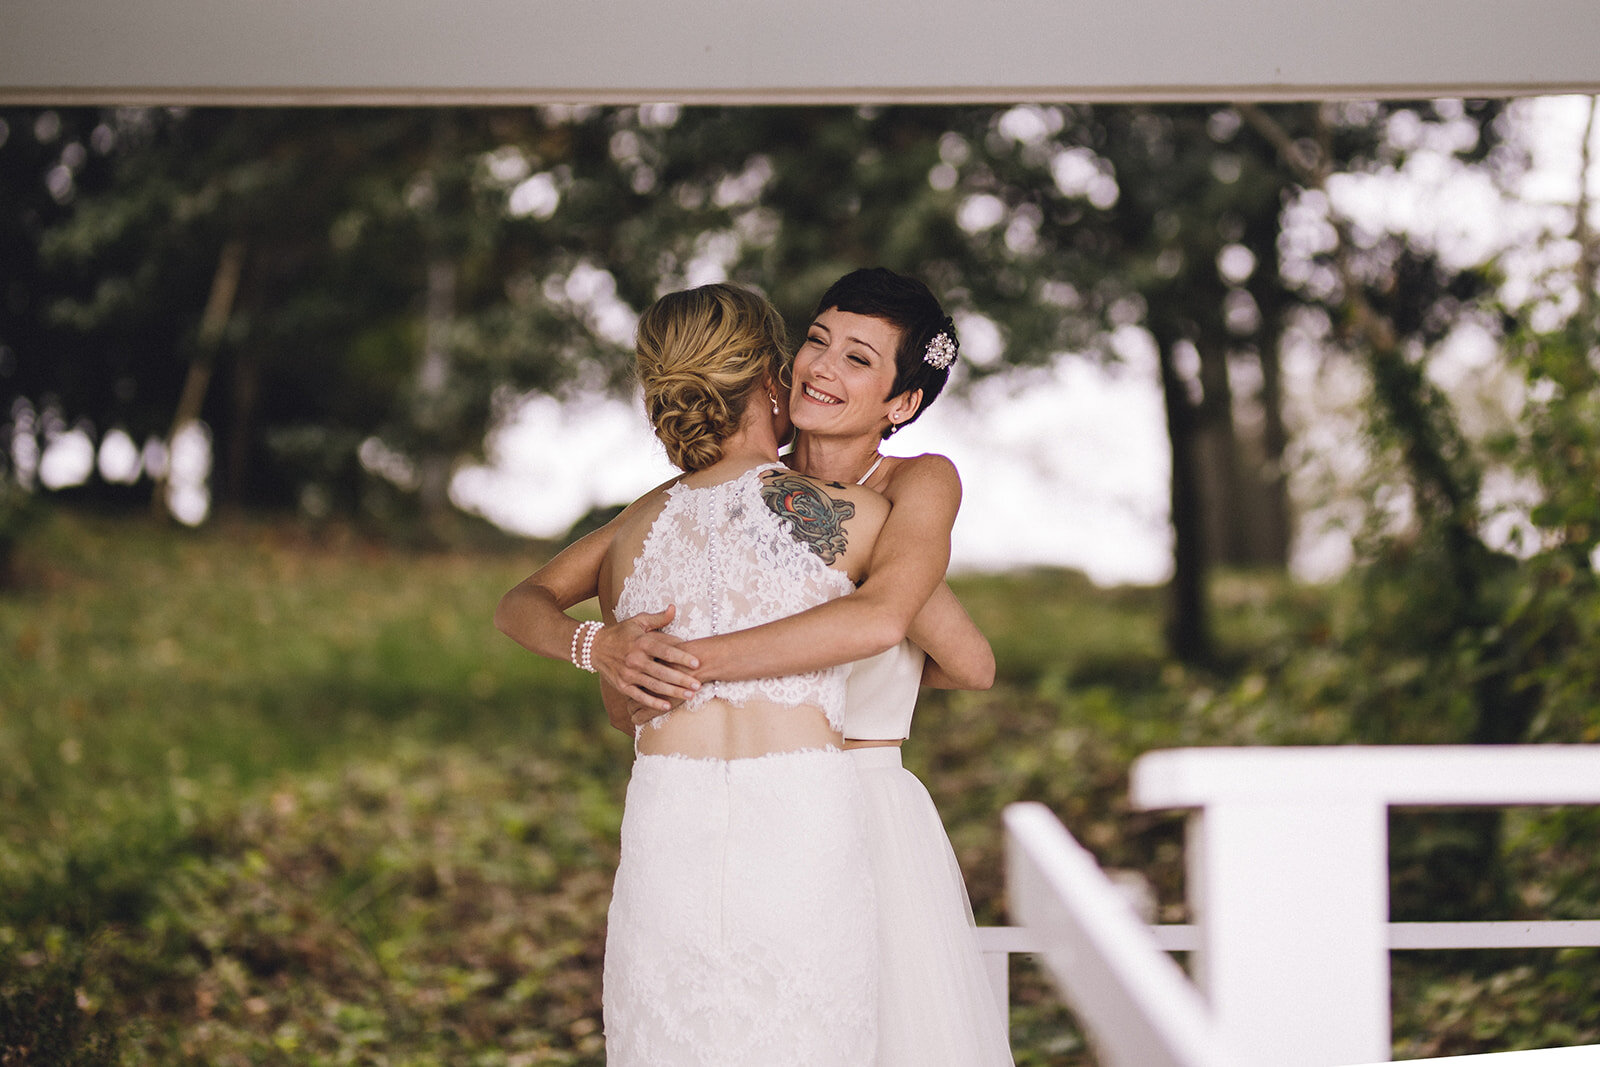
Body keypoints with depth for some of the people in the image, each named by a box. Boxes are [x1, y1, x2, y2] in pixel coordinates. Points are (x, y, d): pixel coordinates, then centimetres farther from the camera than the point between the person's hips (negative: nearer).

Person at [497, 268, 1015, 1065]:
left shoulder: (921, 484, -3)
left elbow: (879, 619, -24)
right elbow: (523, 605, 3)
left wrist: (693, 663, -23)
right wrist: (600, 647, -20)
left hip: (866, 826, -2)